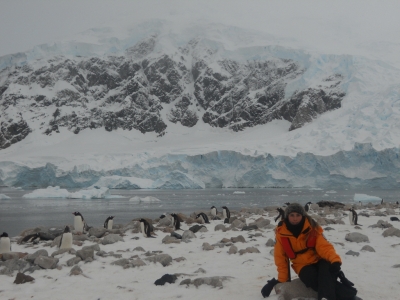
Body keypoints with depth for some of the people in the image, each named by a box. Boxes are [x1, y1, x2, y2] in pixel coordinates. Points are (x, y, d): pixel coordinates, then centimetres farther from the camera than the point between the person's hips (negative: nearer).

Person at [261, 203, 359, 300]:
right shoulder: (281, 232, -7)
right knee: (313, 278, -33)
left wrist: (335, 260, -35)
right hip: (303, 266, 0)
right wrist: (282, 279, 2)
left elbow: (324, 246, -16)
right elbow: (281, 257, 2)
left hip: (319, 261, 0)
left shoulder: (311, 228, -7)